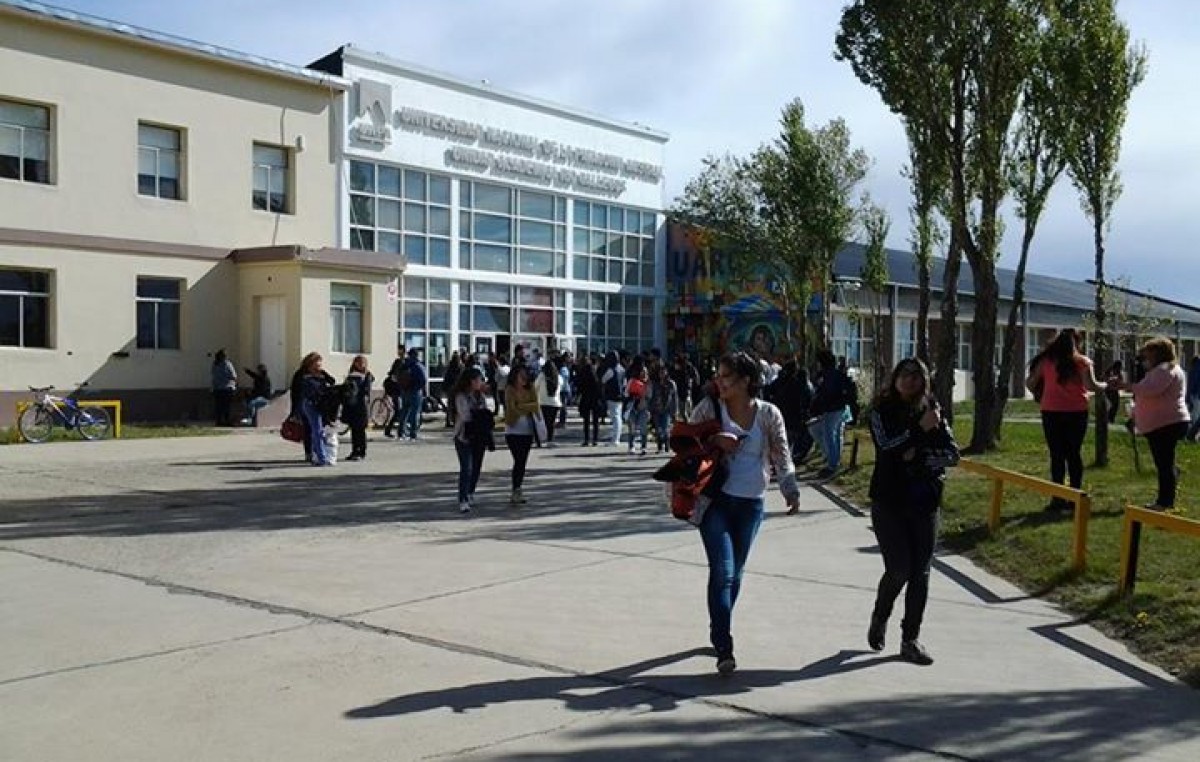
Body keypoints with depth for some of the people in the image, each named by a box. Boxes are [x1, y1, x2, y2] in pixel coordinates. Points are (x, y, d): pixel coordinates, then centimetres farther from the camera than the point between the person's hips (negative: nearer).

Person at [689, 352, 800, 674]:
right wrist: (714, 440, -15)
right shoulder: (709, 407, -2)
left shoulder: (769, 414, 0)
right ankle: (724, 649, -13)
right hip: (715, 499, -2)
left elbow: (781, 456, 1)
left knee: (735, 572, 13)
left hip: (751, 503, 2)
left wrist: (791, 490, -13)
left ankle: (719, 633, 32)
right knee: (722, 570, -13)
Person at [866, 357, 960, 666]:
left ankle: (910, 639, 14)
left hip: (924, 502, 3)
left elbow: (952, 454, 1)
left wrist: (919, 457, -12)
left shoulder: (932, 410, 5)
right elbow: (887, 446, -17)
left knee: (920, 572, 3)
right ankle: (879, 618, 24)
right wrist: (920, 429, -18)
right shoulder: (882, 409, -2)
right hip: (889, 501, -3)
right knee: (899, 569, -6)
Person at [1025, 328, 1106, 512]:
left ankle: (1058, 499, 2)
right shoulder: (1082, 362, -3)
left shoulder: (1045, 360, 2)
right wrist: (1107, 386, 4)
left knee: (1057, 455, 4)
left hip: (1051, 412, 0)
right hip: (1077, 412, 0)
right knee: (1073, 454, 11)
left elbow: (1029, 383, 5)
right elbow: (1091, 385, -14)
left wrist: (1039, 395, 22)